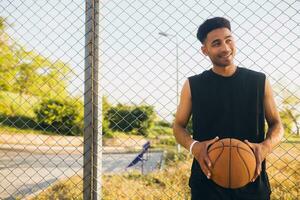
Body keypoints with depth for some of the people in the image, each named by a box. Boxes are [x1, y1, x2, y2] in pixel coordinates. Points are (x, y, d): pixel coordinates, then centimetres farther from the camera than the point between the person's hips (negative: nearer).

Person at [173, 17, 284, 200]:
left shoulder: (259, 82, 2)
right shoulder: (193, 85, -1)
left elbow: (277, 124, 8)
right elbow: (179, 125, 7)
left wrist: (265, 147, -14)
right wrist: (193, 146, -15)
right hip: (207, 181, -1)